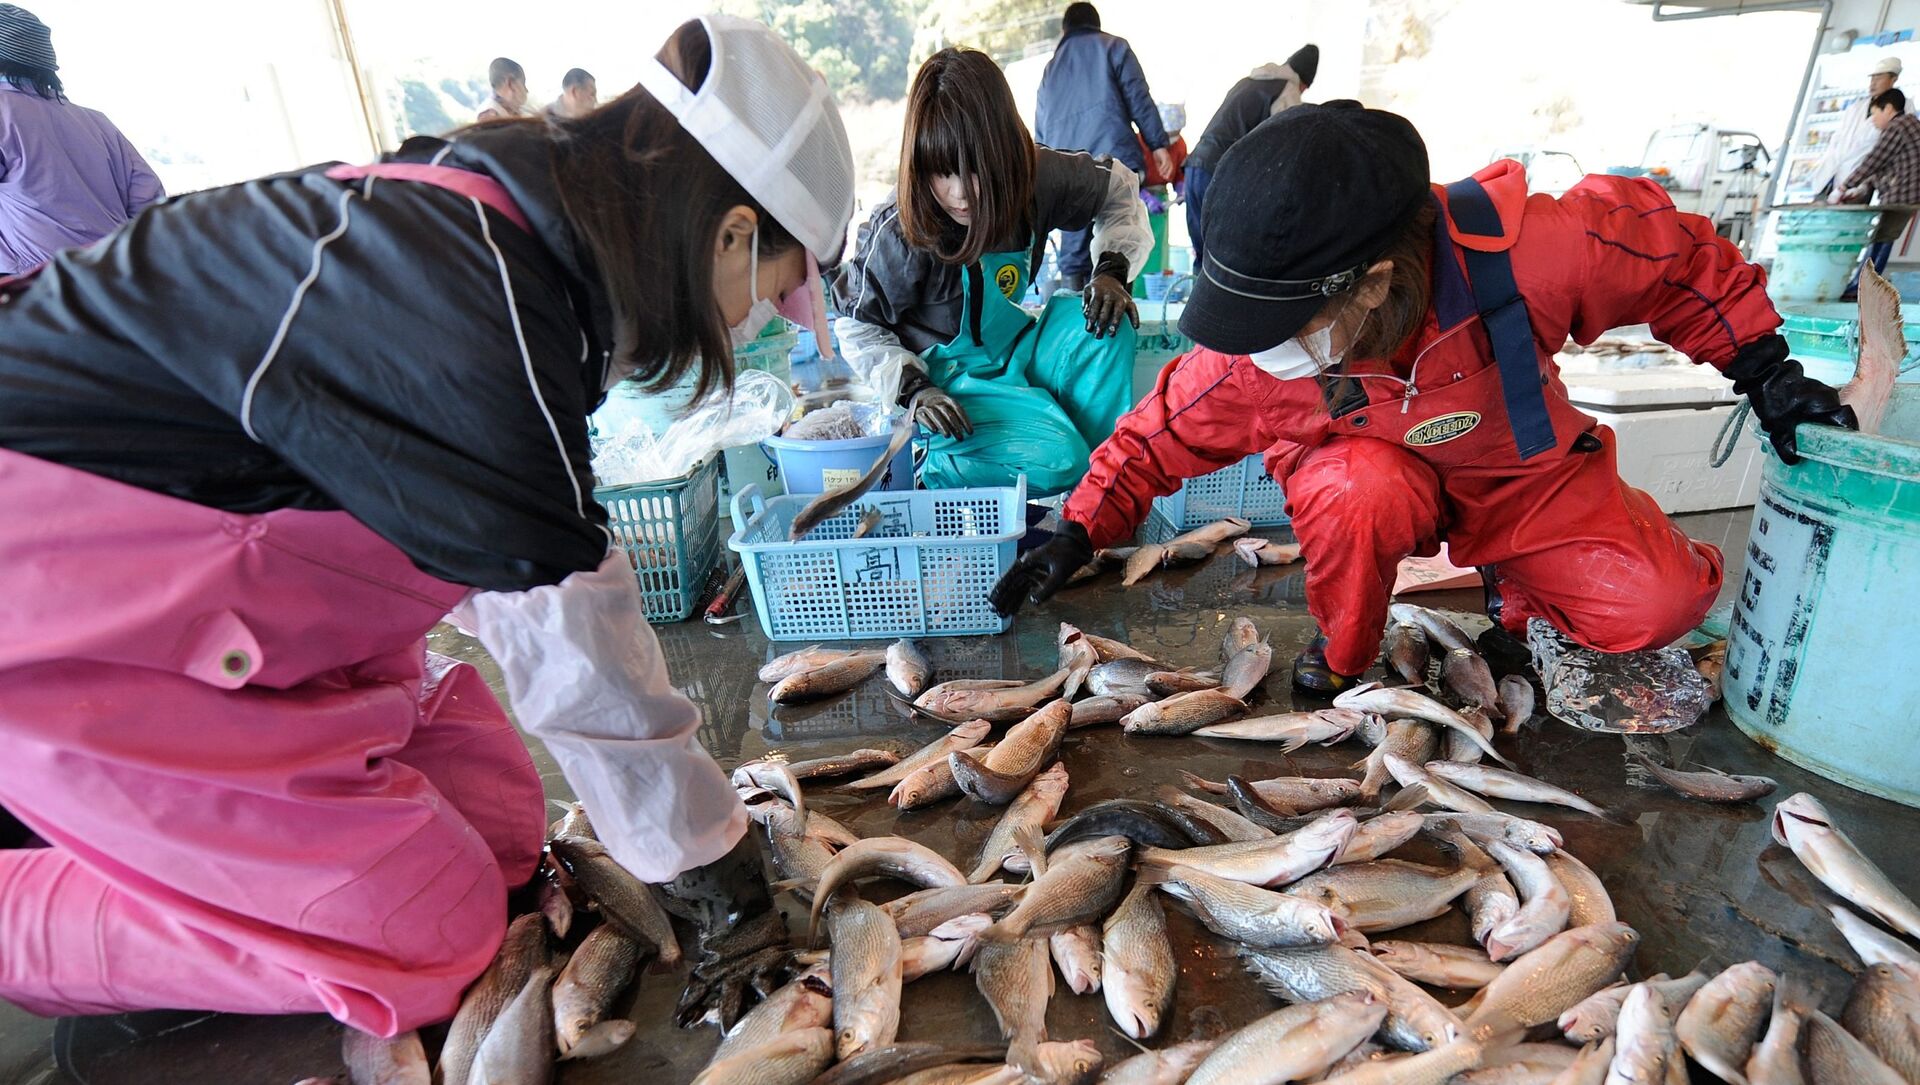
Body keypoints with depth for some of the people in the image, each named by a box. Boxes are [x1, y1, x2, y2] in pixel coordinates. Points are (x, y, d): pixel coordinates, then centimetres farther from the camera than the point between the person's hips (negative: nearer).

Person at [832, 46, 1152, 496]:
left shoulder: (1038, 176, -13)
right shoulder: (898, 233, -22)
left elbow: (1119, 189, 6)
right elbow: (856, 327, -9)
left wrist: (1112, 271, -9)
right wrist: (913, 388, -22)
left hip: (1015, 350, 5)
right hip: (945, 375, -5)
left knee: (1103, 325, -24)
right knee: (1052, 463, -27)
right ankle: (935, 465, -2)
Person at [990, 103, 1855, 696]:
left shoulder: (1517, 251, -36)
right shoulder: (1255, 355, -32)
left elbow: (1675, 254, -14)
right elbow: (1162, 432, -15)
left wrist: (1763, 370, -7)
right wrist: (1077, 535, -19)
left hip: (1523, 474, 1)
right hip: (1377, 466, 0)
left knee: (1660, 604, -18)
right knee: (1360, 488, -37)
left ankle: (1514, 587, 15)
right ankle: (1340, 654, -8)